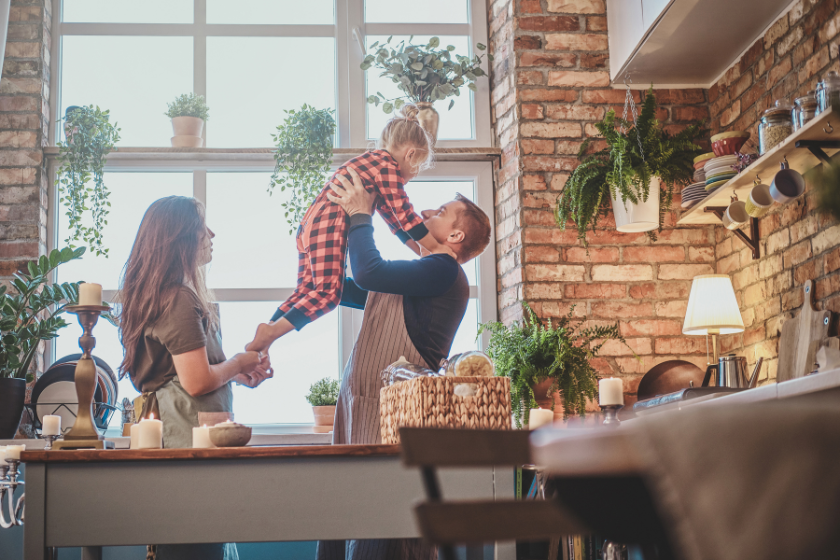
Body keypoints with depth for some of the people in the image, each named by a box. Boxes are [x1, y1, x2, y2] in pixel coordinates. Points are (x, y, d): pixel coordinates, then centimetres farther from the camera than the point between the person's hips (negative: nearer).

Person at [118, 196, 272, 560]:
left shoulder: (154, 295, 16)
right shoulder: (180, 299, -15)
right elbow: (197, 381, -19)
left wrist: (235, 374, 15)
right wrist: (239, 364, -2)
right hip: (189, 436, -10)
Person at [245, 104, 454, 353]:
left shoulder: (374, 160, 27)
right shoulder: (388, 165, -4)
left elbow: (392, 216, 28)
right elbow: (404, 215, -7)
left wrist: (420, 250, 25)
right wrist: (437, 248, -1)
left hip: (309, 225, 11)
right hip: (330, 225, -11)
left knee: (306, 291, 11)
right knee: (329, 290, -15)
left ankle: (265, 334, 8)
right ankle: (271, 332, -23)